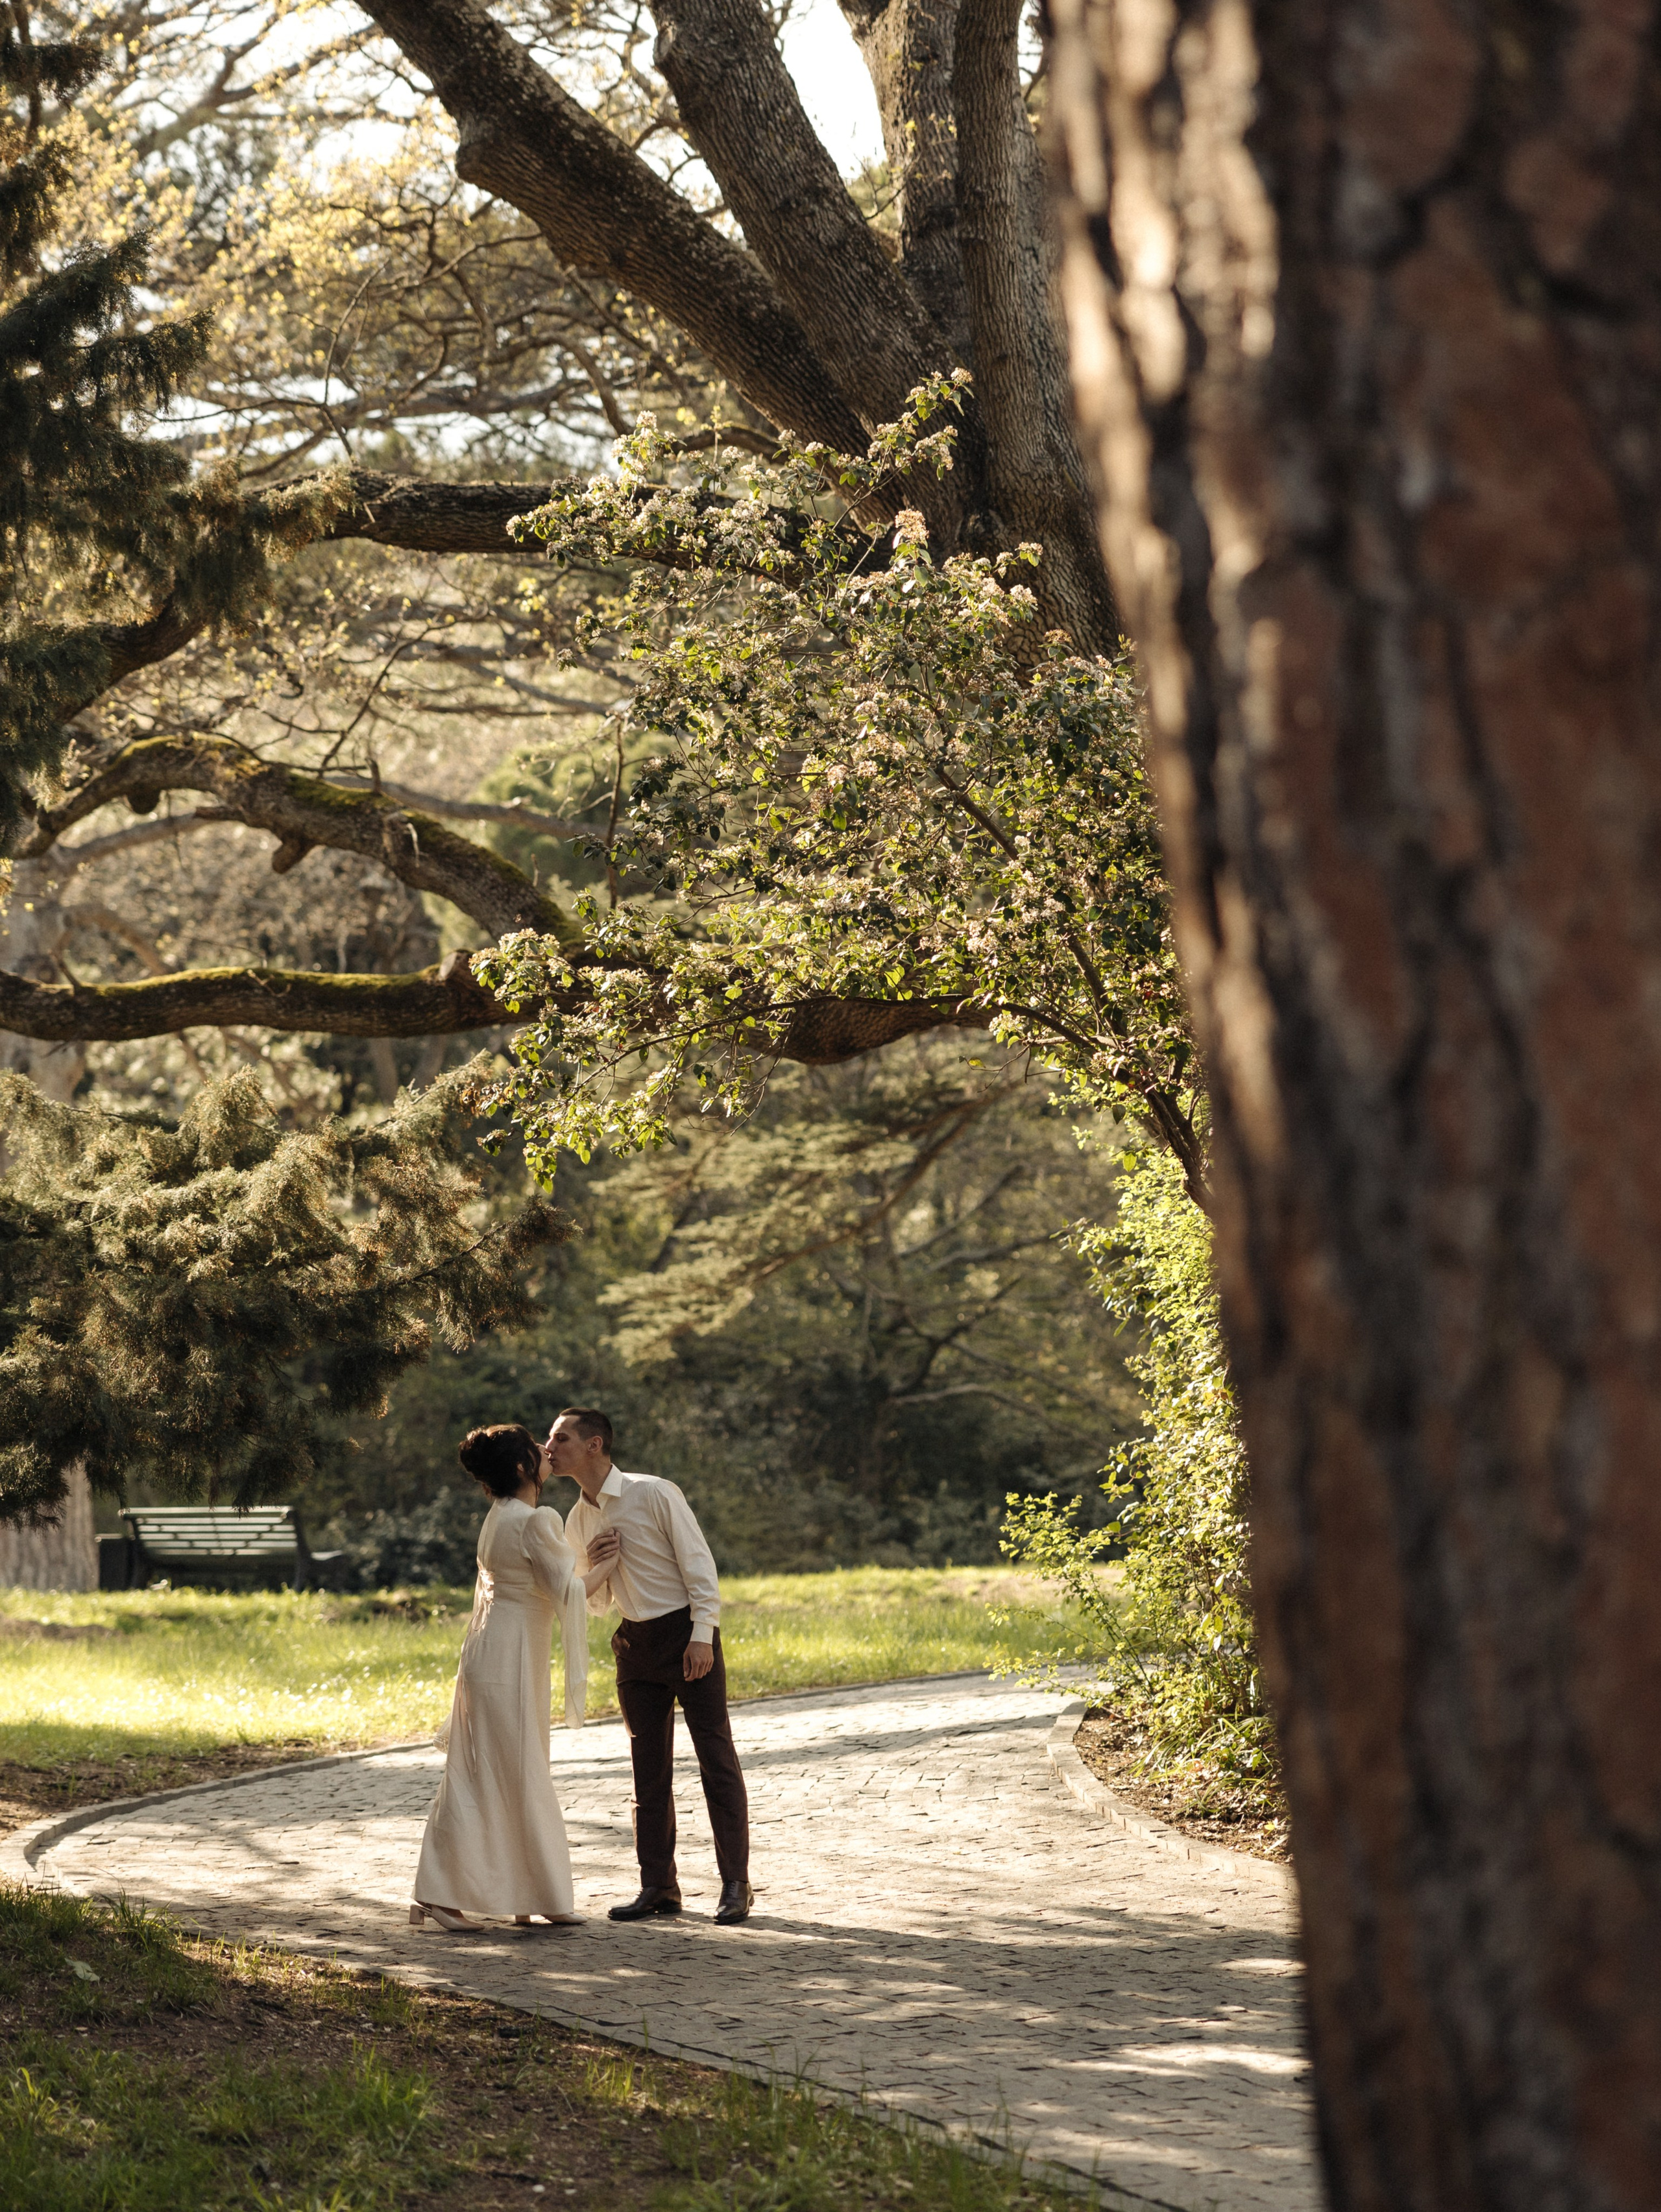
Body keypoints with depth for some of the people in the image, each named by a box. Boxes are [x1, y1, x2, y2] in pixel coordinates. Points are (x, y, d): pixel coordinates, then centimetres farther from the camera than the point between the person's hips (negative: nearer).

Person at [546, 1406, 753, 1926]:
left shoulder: (654, 1494, -12)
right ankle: (658, 1887, 12)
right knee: (648, 1769, 6)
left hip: (687, 1633, -6)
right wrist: (592, 1567, -6)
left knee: (716, 1760, -4)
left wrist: (702, 1636, -17)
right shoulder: (577, 1523, 7)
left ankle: (735, 1886, -1)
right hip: (637, 1643, 6)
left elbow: (698, 1562, -10)